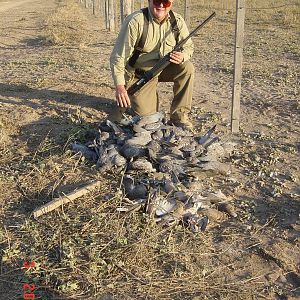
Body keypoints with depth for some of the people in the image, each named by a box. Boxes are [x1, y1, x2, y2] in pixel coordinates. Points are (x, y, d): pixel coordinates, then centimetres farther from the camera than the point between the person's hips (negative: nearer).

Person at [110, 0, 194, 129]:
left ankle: (179, 115, -8)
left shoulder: (177, 21, -8)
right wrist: (120, 86, -30)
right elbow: (118, 56, -22)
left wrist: (182, 56, -24)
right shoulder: (135, 21, -22)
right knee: (147, 116, -11)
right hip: (140, 73, -4)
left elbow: (188, 46, 2)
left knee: (187, 68, -23)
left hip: (164, 68, 4)